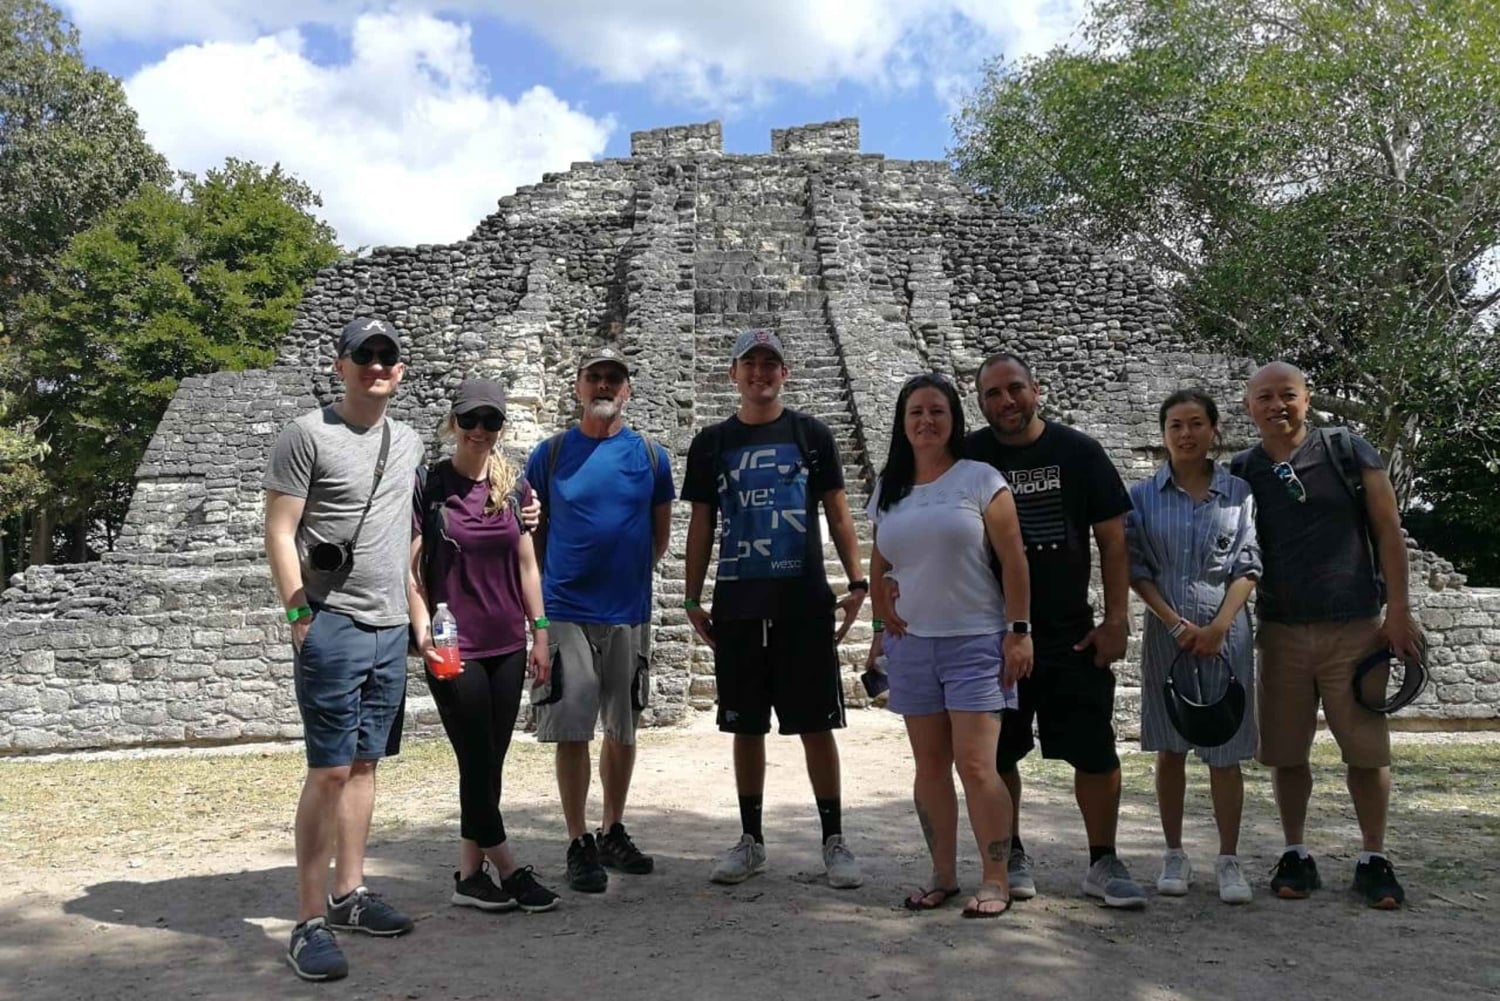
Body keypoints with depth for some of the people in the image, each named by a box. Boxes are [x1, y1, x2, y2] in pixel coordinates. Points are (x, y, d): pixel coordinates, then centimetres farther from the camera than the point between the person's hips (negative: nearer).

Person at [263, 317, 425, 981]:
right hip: (333, 627, -6)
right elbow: (279, 533, -7)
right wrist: (298, 614, -11)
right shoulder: (309, 435, -5)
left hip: (390, 629, 6)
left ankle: (348, 895, 23)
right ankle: (310, 922, 3)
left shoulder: (408, 443, 13)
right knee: (329, 771, -6)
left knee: (365, 764, 12)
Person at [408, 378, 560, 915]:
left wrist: (540, 633, 9)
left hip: (507, 645, 5)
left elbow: (526, 563, 11)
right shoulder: (428, 485, -5)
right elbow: (410, 568, -6)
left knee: (489, 765, 10)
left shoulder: (514, 486, 6)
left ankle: (470, 875, 21)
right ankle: (510, 871, 12)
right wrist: (424, 631, -17)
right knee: (479, 764, -1)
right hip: (455, 649, -5)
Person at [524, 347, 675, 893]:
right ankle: (579, 844, 11)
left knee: (623, 730, 11)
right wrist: (543, 589, 3)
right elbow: (531, 530, 9)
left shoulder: (650, 455, 6)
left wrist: (627, 574, 7)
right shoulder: (550, 453, 3)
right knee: (572, 732, -1)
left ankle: (613, 833, 27)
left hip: (629, 612, 2)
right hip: (565, 612, -2)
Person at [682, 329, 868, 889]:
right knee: (746, 726, 8)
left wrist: (857, 581, -4)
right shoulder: (712, 444, 10)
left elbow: (837, 514, 7)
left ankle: (834, 841, 13)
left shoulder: (811, 435, 6)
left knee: (816, 724, 1)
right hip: (736, 606, 2)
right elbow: (701, 526, 12)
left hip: (804, 602, -1)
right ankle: (751, 841, 21)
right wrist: (692, 600, 6)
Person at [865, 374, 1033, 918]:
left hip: (975, 642, -5)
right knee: (929, 765, 10)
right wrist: (882, 626, 13)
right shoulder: (889, 489, 10)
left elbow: (1013, 560, -6)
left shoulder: (980, 479, -4)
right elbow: (878, 565, 18)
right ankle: (943, 874, 22)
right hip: (911, 644, 5)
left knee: (976, 766, -7)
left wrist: (1019, 631, -10)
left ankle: (996, 880, 6)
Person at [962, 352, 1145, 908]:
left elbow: (1113, 541, 3)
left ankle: (1103, 863, 18)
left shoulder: (1078, 452, 1)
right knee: (998, 756, 8)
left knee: (1096, 753, 1)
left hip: (1072, 634, 0)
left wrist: (1116, 619, -4)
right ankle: (1011, 856, 26)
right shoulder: (967, 458, 1)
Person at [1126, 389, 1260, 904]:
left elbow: (1247, 567, -1)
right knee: (1170, 750, 8)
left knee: (1224, 752, 3)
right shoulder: (1144, 495, 2)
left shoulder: (1239, 492, 2)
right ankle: (1174, 854, 20)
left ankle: (1229, 859, 15)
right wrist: (1175, 623, -10)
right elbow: (1136, 569, 0)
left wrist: (1218, 626, -12)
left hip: (1226, 634, 0)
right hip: (1166, 632, 1)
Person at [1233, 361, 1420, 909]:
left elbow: (1387, 530, 1)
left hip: (1354, 626, -1)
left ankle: (1374, 859, 20)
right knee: (1286, 751, 7)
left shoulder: (1348, 450, 0)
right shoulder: (1241, 472, 5)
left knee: (1366, 748, 4)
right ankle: (1296, 854, 22)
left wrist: (1398, 610, -3)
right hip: (1281, 632, 2)